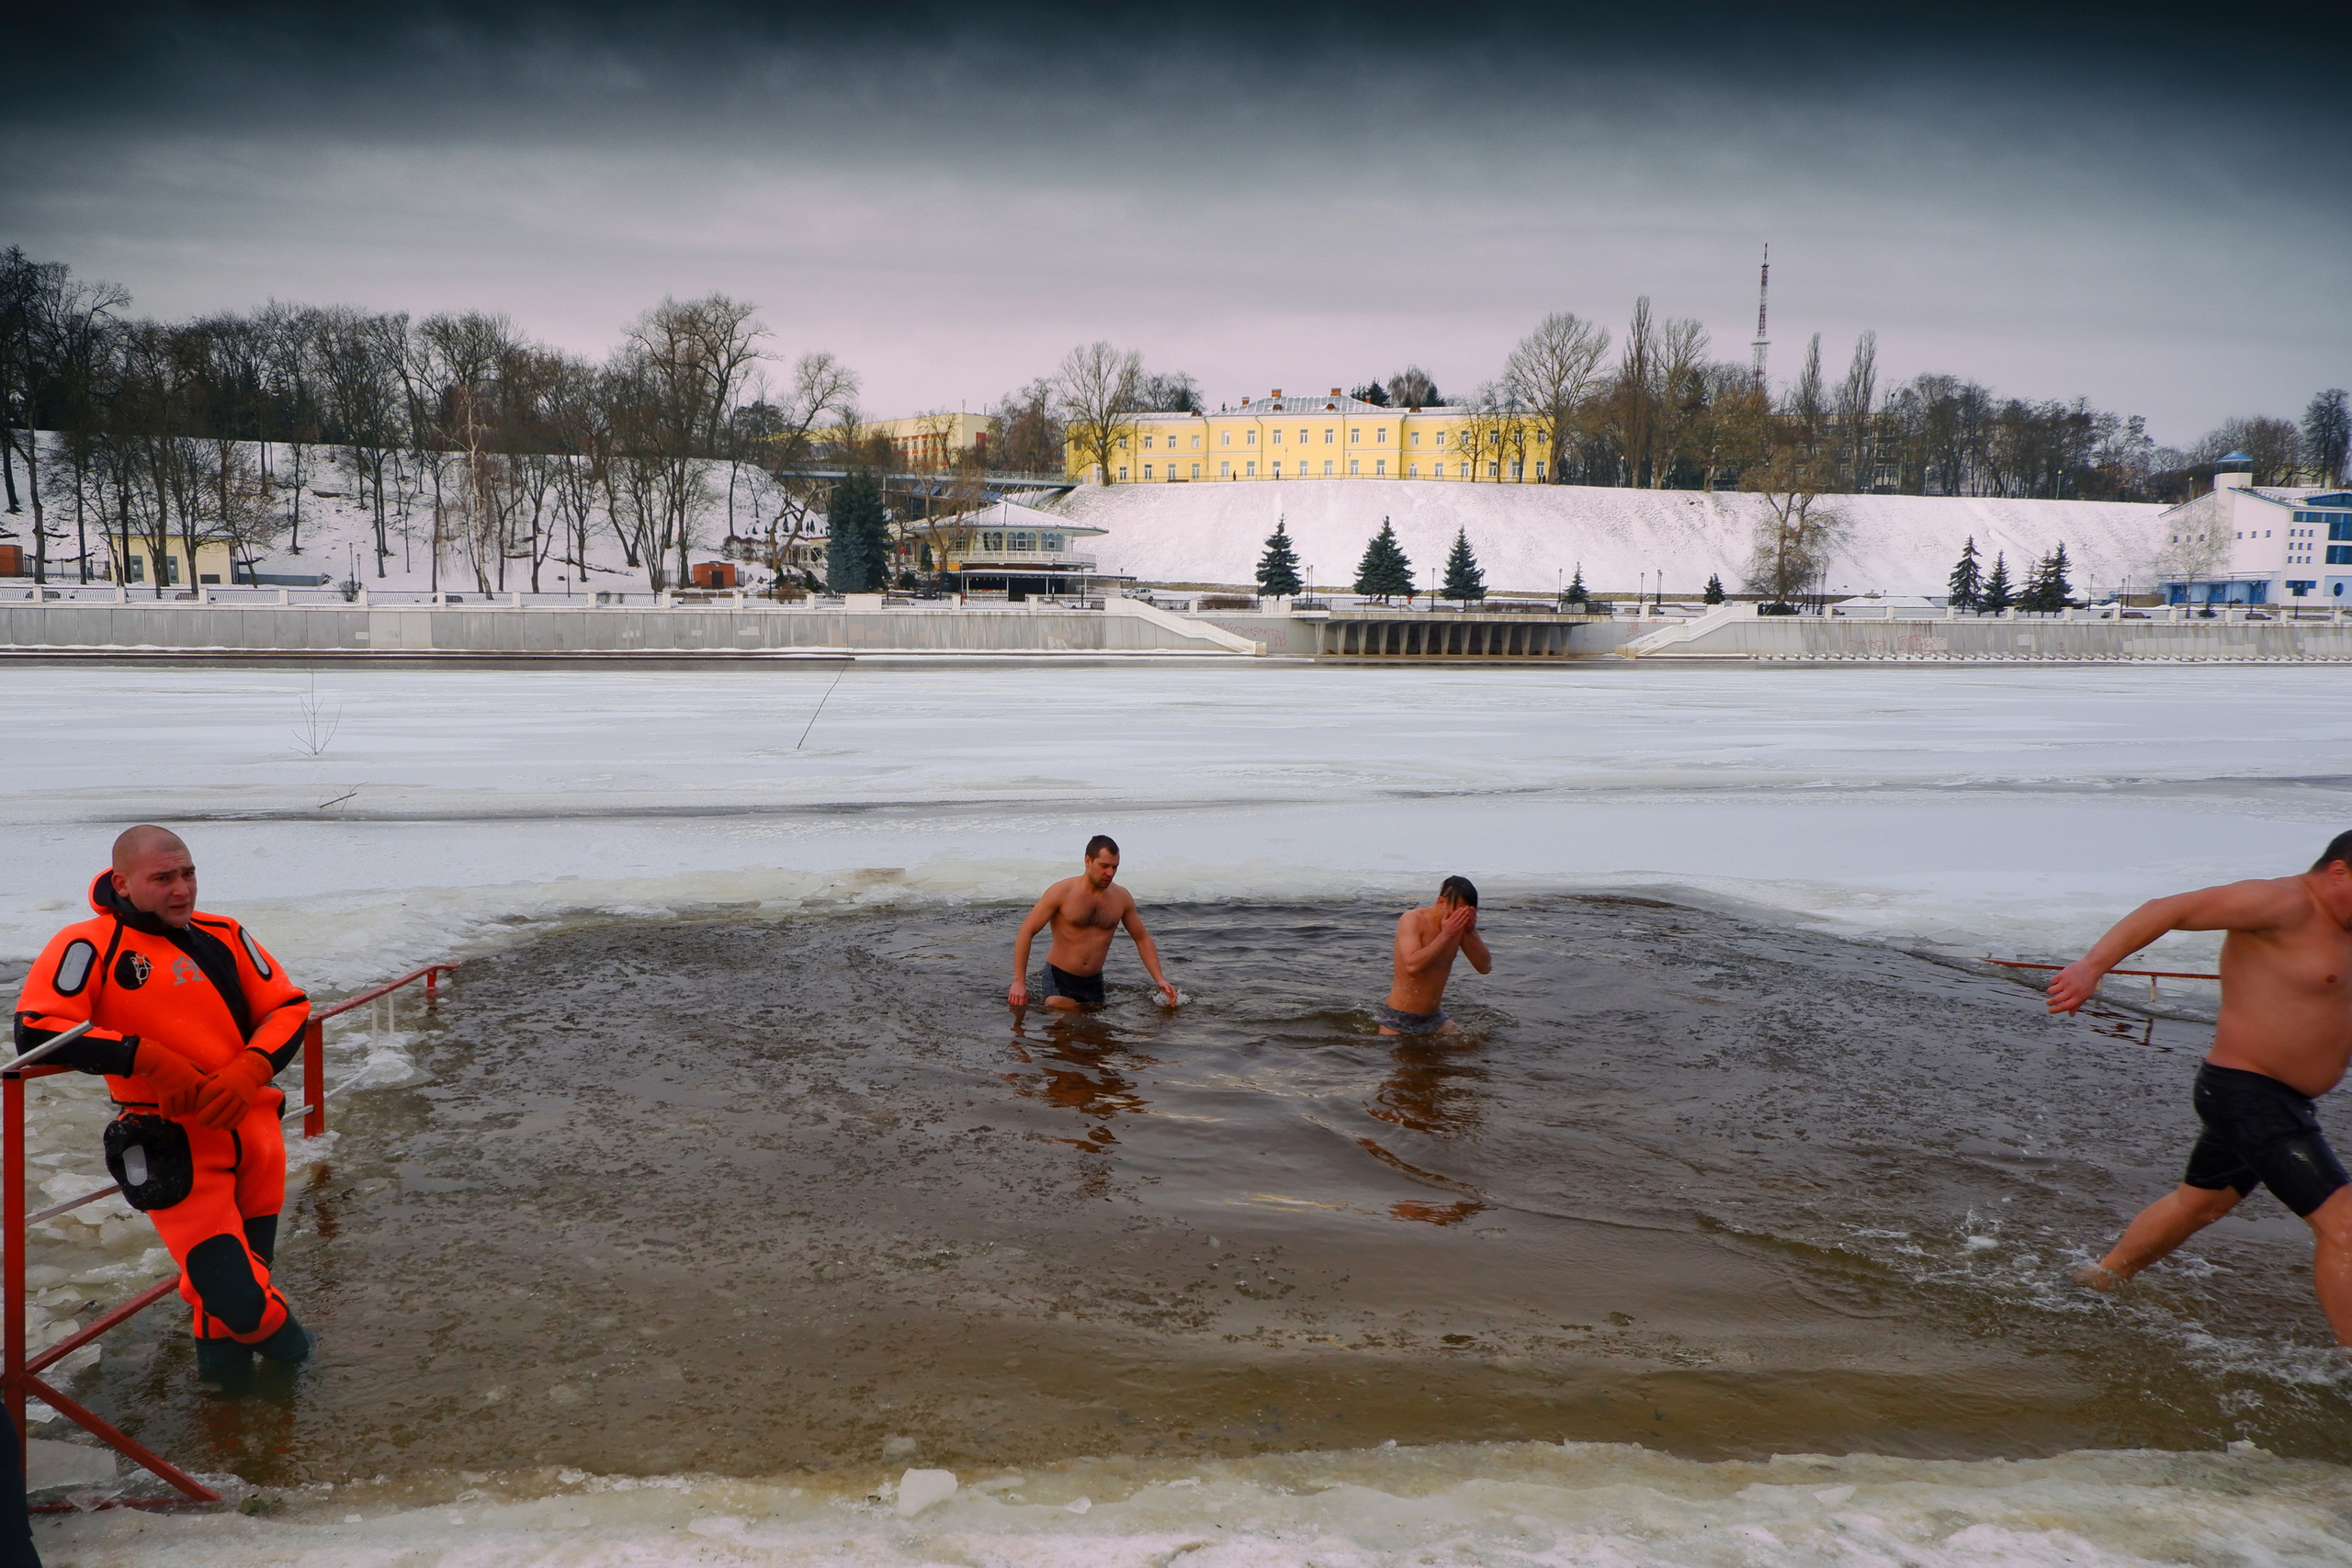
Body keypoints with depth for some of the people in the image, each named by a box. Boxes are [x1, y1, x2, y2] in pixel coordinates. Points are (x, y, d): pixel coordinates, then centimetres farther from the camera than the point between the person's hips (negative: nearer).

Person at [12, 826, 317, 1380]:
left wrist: (249, 1071, -10)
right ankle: (267, 1326, 25)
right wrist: (143, 1056, -20)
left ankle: (219, 1340, 46)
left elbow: (288, 1006, 8)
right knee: (237, 1296, -9)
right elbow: (37, 1029, -13)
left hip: (254, 1126, 5)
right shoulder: (90, 945, -6)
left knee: (249, 1257, 17)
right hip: (176, 1149, -5)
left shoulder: (224, 936, 7)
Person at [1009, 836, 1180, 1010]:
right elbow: (1027, 932, -10)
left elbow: (1142, 939, 13)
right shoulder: (1062, 892, -11)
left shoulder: (1121, 898, 2)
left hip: (1094, 983, 5)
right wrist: (1019, 982, -16)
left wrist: (1160, 979, 2)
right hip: (1059, 978, -5)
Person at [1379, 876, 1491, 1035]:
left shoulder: (1459, 926, 1)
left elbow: (1485, 967, -3)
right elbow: (1412, 966, -31)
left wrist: (1471, 932, -16)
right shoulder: (1413, 919, -16)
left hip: (1435, 1018, 6)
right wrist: (1445, 935, -28)